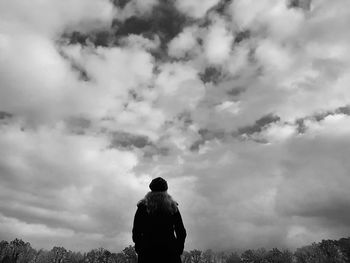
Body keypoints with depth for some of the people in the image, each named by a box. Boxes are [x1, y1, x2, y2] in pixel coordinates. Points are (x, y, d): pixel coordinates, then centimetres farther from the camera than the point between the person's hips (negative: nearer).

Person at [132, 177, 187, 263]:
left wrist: (139, 249, 11)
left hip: (148, 252, 0)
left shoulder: (143, 206, 0)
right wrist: (178, 250, 14)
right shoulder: (172, 206, 3)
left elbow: (136, 231, -1)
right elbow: (181, 233, 3)